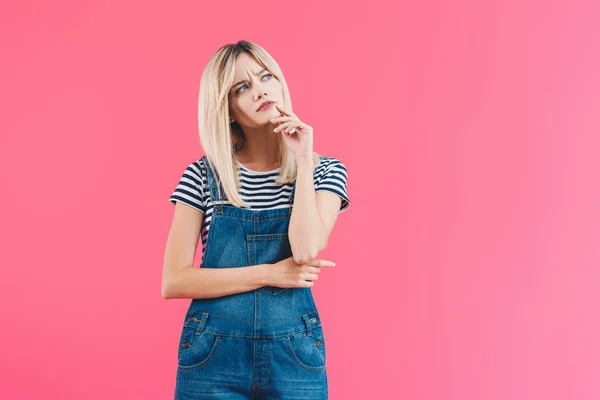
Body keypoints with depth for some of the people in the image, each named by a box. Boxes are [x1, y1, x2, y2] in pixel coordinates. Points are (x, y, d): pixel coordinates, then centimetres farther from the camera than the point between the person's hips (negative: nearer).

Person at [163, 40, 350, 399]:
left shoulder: (324, 171, 0)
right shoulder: (203, 175, -2)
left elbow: (306, 251, -17)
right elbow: (173, 282, -8)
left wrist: (303, 160, -14)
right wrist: (271, 274, -13)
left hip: (293, 355, 1)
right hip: (213, 355, 0)